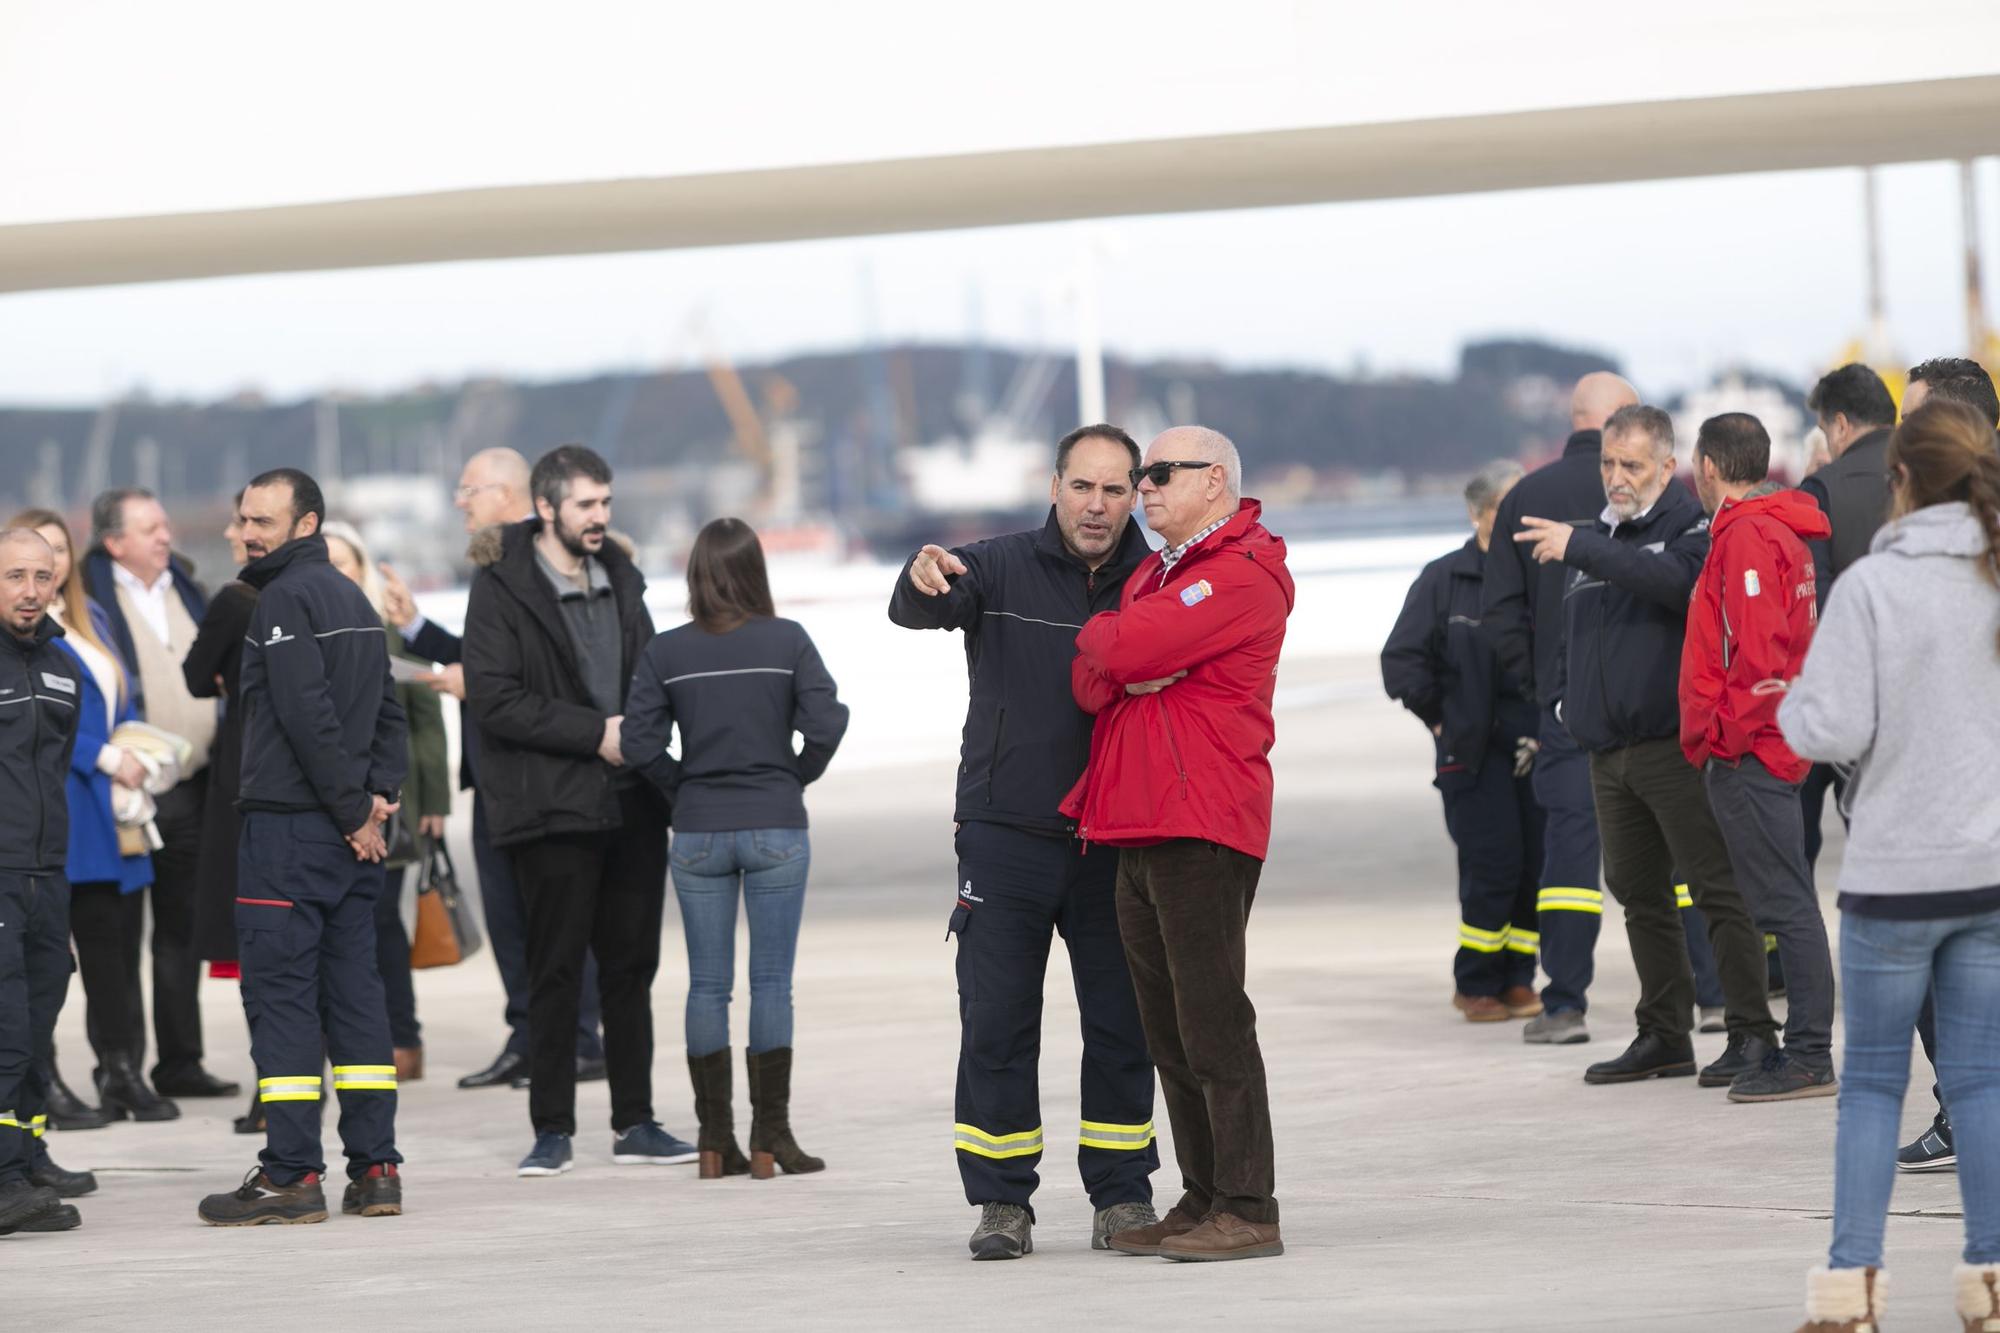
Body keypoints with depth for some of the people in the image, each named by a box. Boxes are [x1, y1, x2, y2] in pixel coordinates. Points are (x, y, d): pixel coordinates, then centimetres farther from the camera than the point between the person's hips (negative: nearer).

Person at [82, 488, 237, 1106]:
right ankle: (121, 1071, -2)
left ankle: (180, 1061, 20)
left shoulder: (185, 587, 15)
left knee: (183, 931, 12)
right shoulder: (91, 596, -7)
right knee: (120, 934, -4)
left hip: (191, 789, 7)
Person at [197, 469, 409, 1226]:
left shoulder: (285, 598, -11)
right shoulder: (353, 600, 17)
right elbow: (388, 713, 16)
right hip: (348, 839, 8)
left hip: (288, 826, -8)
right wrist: (377, 795, 4)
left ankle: (291, 1176, -9)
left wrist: (355, 809, -13)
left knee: (279, 995, -6)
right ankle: (375, 1170, 7)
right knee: (352, 992, 8)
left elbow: (309, 716, -18)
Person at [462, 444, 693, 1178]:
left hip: (631, 805, 6)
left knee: (631, 966, 9)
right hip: (552, 808, -6)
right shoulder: (502, 588, -7)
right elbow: (494, 699, -15)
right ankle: (552, 1130, 5)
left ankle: (635, 1123, 15)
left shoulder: (620, 579, 13)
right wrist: (594, 732, -17)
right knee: (556, 971, -2)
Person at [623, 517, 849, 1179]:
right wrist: (796, 778, 5)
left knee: (707, 984, 7)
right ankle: (770, 1138, 2)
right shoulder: (788, 641, -4)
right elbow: (826, 724, -11)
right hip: (776, 827, -1)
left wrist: (683, 788, 9)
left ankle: (715, 1140, 7)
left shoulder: (665, 652, -2)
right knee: (771, 983, 3)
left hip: (697, 833, 1)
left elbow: (639, 744, -6)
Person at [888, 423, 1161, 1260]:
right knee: (996, 1025, 0)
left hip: (1114, 841, 1)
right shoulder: (1002, 569, -3)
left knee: (1122, 1024, 6)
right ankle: (1002, 1200, 7)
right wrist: (922, 583, -42)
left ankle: (1122, 1193, 17)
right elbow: (918, 612, -18)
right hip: (1005, 837, -1)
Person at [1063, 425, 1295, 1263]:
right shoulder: (1152, 575, 23)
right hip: (1137, 829, 9)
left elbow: (1127, 648, -18)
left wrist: (1096, 637, 4)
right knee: (1167, 1028, 10)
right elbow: (1090, 685, 13)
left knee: (1212, 1019, -10)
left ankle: (1248, 1208, -8)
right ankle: (1202, 1198, 15)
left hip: (1203, 824, -9)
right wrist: (1124, 669, -8)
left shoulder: (1242, 573, -9)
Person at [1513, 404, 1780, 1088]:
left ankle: (1752, 1032, -6)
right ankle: (1663, 1037, 20)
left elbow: (1676, 579, -28)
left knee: (1718, 889, -8)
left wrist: (1579, 548, -30)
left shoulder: (1691, 525, -5)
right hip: (1608, 751, 8)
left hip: (1677, 743, -8)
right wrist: (1566, 698, 16)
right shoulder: (1598, 535, 19)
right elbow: (1572, 639, 31)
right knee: (1639, 896, 12)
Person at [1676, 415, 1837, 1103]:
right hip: (1770, 749, 10)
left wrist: (1727, 734, -15)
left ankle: (1809, 1058, -10)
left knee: (1784, 903, -9)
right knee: (1782, 901, 11)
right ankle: (1803, 1052, 14)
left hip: (1747, 754, -10)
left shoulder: (1747, 536, -13)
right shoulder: (1779, 531, 17)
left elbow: (1758, 651, -21)